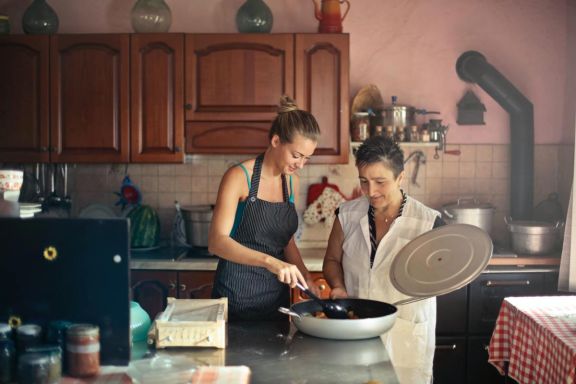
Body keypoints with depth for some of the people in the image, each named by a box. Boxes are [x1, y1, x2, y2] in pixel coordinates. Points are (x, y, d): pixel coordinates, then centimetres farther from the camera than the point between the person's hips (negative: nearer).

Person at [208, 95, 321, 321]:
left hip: (277, 296, 6)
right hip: (238, 295, -6)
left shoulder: (291, 182, 7)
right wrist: (269, 261, -36)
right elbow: (217, 242, -24)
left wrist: (305, 278, -3)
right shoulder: (239, 176, -13)